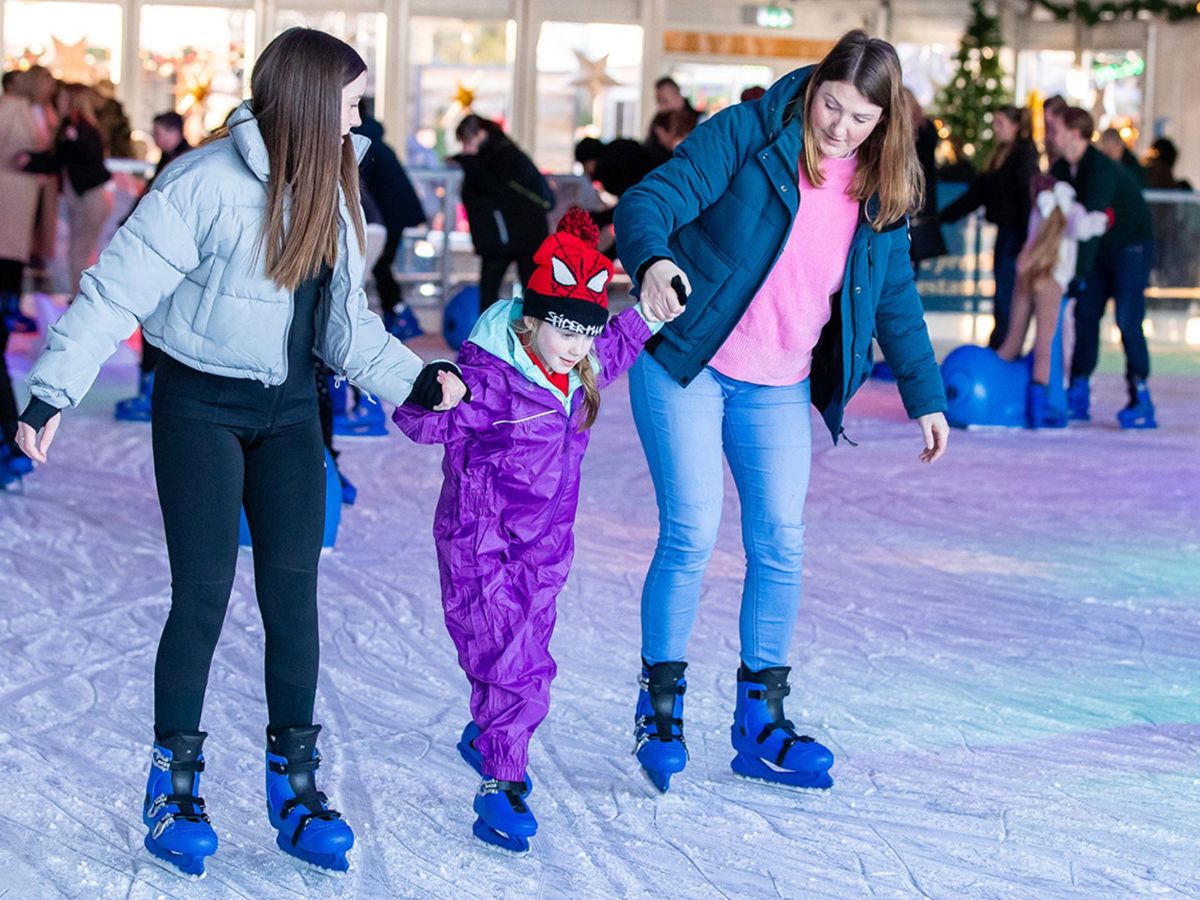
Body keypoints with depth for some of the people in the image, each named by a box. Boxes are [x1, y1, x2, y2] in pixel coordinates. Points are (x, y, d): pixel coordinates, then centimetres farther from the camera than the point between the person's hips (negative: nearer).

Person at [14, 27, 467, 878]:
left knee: (292, 587, 1)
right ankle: (174, 786, 8)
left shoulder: (332, 189, 3)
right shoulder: (206, 185, -19)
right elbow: (117, 291, -20)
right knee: (205, 591, -7)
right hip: (201, 405, -6)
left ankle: (296, 785, 10)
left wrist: (415, 381, 2)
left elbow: (345, 322, 12)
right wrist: (52, 393, -25)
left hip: (289, 408, 6)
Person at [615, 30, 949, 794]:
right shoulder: (747, 135, -12)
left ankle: (760, 725, 14)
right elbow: (649, 202, -19)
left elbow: (896, 299, 16)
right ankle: (660, 709, 5)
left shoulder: (883, 191, 4)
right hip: (686, 363, -5)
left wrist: (926, 395, 15)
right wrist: (652, 260, -41)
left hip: (779, 388, 5)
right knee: (693, 534, -11)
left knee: (782, 545, 1)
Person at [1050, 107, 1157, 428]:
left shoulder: (1101, 169, -26)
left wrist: (1080, 273, -35)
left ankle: (1141, 401, -12)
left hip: (1131, 247, -8)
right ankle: (1077, 398, 8)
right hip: (1100, 249, 8)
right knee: (1085, 314, 4)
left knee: (1128, 320, -15)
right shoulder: (1061, 169, 1)